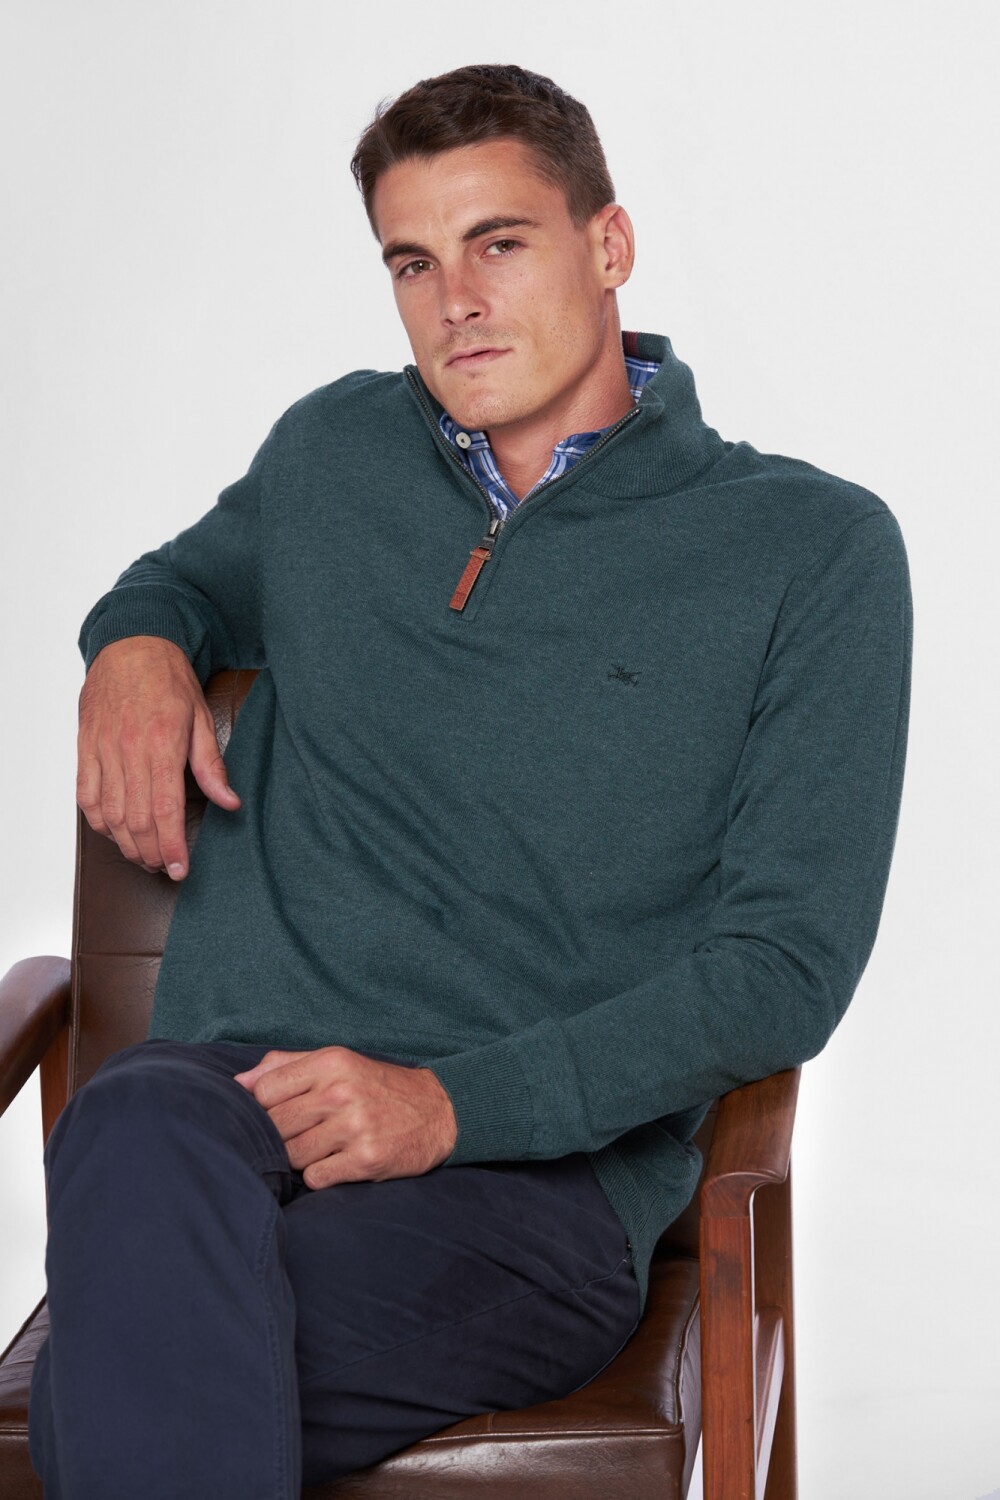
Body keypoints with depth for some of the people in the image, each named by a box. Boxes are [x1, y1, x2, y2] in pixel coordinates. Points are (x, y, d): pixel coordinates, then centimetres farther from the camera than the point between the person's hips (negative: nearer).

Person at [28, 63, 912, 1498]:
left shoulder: (813, 547, 6)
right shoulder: (333, 451, 19)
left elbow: (787, 960, 0)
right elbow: (195, 571, 42)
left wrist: (457, 1100, -13)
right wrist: (135, 641, 15)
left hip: (545, 1164, -3)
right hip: (238, 1074, 4)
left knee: (132, 1373, -36)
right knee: (138, 1141, -38)